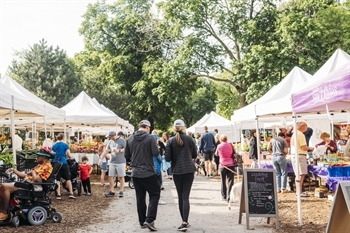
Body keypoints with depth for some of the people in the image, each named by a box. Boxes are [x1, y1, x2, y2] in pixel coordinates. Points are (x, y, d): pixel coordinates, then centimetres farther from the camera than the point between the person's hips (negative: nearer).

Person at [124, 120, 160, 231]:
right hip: (148, 172, -5)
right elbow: (156, 153, -15)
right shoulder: (150, 138, -10)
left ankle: (142, 221, 19)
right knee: (155, 194, 6)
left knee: (140, 197, 13)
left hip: (135, 173, 5)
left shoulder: (130, 139, 5)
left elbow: (126, 155, 8)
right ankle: (149, 220, -6)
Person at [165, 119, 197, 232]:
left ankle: (185, 222, 18)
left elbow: (168, 158, -5)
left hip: (177, 171, 0)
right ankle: (184, 222, -12)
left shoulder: (171, 141, -3)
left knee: (180, 197, 12)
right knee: (185, 197, -2)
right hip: (189, 170, 0)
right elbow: (194, 155, 6)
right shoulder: (189, 138, -1)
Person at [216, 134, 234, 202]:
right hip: (231, 165, 0)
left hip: (222, 165, 0)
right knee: (230, 181, -2)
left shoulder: (219, 146, -3)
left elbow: (216, 154, 13)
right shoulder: (230, 145, 1)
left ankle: (224, 196, 20)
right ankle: (229, 197, -9)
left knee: (223, 181, 14)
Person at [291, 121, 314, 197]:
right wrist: (310, 148, 1)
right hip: (300, 155, -10)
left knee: (298, 174, 15)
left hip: (294, 155, 10)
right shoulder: (301, 135, -13)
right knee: (301, 174, -9)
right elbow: (304, 147, -18)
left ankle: (299, 191, 20)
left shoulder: (294, 134, 16)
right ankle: (300, 192, -10)